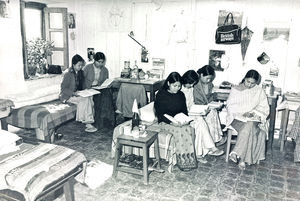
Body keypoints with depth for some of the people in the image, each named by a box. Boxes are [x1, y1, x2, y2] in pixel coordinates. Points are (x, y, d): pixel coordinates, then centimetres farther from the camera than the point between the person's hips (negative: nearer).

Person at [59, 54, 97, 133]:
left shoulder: (79, 72, 7)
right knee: (86, 99, -28)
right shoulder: (68, 74, -16)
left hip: (77, 94, 7)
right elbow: (63, 88, -16)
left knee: (90, 98, -21)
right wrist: (73, 93, -28)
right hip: (67, 96, -7)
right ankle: (88, 124, -25)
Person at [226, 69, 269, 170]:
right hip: (237, 117, -1)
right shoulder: (235, 90, 9)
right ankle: (242, 158, -36)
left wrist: (253, 113, -12)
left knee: (249, 126, -36)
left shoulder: (259, 91, 11)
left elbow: (264, 108, 8)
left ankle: (236, 153, -39)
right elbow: (230, 105, 4)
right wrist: (241, 113, -13)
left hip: (253, 118, 1)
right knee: (247, 129, -34)